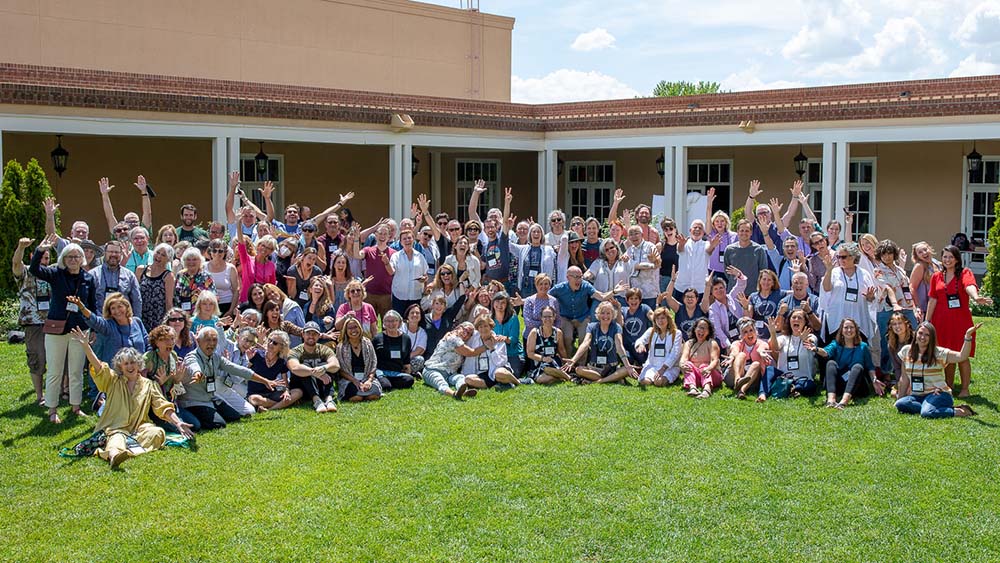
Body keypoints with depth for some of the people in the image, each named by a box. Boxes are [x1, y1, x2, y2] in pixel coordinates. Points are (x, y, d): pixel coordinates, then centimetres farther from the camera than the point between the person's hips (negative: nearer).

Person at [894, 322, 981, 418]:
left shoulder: (939, 353, -5)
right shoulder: (906, 351, 6)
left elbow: (962, 357, -21)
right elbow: (904, 379, 13)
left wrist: (968, 335, -31)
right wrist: (901, 398, 13)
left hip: (937, 394, -4)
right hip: (916, 396, 4)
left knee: (927, 413, -36)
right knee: (899, 404, -29)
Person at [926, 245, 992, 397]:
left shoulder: (964, 273, -1)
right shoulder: (936, 277, 11)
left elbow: (969, 286, -23)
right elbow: (932, 300, 11)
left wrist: (976, 297, -45)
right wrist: (927, 321, 8)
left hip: (961, 321, -3)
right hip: (941, 322, 3)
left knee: (962, 356, -2)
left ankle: (965, 389, 7)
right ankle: (948, 388, 21)